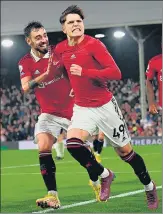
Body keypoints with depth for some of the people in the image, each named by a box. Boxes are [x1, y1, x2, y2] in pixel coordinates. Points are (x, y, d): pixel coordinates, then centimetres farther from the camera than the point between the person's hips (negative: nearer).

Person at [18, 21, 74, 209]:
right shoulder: (25, 63, -8)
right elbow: (25, 87, -24)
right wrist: (46, 74, -36)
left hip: (72, 109, 0)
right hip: (49, 113, 0)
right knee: (44, 148, -20)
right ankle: (52, 195, -19)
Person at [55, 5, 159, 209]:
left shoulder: (93, 44, -16)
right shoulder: (60, 49, 0)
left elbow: (116, 73, -23)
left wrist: (84, 72, -30)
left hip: (105, 105, -4)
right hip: (82, 107, 4)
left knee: (124, 151, 6)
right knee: (73, 143, -23)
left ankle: (149, 186, 30)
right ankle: (104, 175, 2)